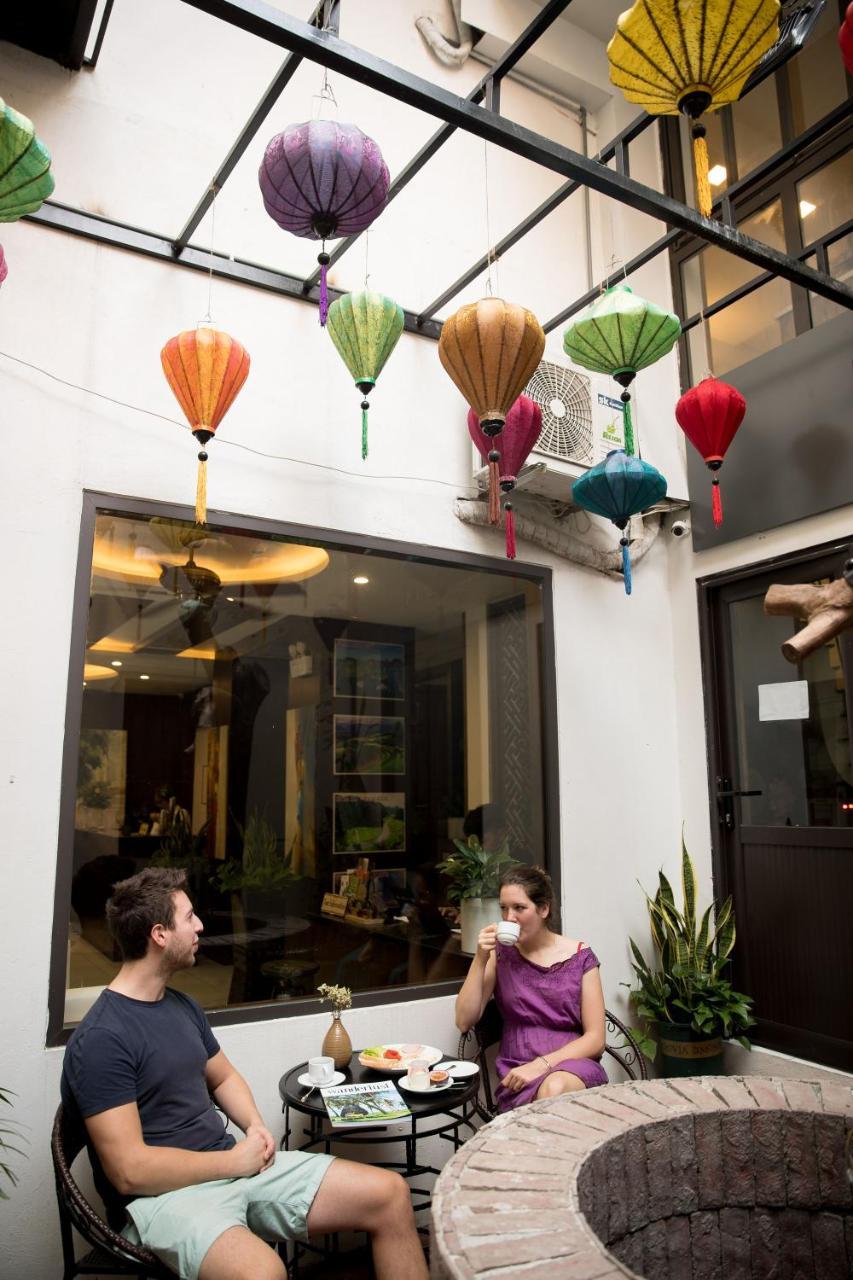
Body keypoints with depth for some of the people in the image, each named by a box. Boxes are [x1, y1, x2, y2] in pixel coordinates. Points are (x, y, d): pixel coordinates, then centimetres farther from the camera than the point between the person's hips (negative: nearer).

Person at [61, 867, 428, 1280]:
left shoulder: (182, 1006, 11)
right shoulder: (100, 1039, -16)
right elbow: (130, 1171, -19)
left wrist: (255, 1125, 2)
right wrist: (233, 1161, -13)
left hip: (231, 1164, 8)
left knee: (390, 1194, -2)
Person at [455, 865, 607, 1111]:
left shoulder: (580, 956, 2)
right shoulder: (500, 953, 8)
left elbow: (595, 1039, -1)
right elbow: (464, 1022, 1)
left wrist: (542, 1064, -15)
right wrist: (480, 959, -10)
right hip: (519, 1076, 1)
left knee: (555, 1088, -36)